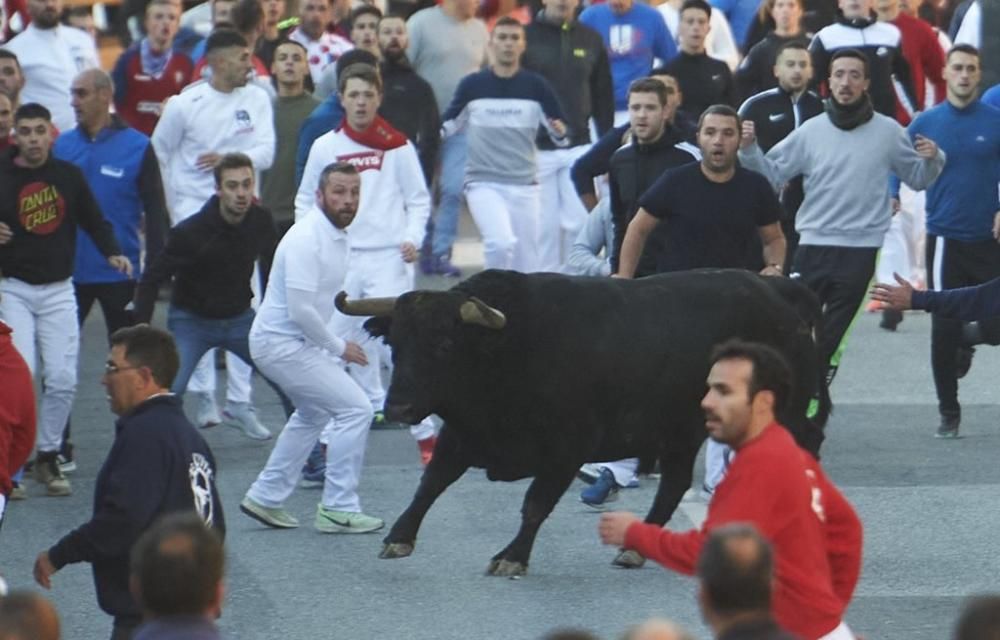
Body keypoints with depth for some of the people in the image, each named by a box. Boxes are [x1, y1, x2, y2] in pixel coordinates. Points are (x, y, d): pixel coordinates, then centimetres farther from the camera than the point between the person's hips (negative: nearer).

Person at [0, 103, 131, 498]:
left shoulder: (68, 175, 2)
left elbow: (93, 218, 10)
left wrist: (111, 253, -4)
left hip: (59, 290, 3)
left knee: (63, 379, -1)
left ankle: (48, 457, 15)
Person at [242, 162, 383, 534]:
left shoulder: (339, 238, 8)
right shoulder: (307, 239, -22)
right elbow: (301, 310, -26)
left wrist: (335, 345, 9)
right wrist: (338, 347, -15)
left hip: (294, 341, 11)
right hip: (282, 344, -11)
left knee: (313, 415, 27)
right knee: (355, 408, -11)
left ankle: (266, 498, 34)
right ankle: (338, 510, -6)